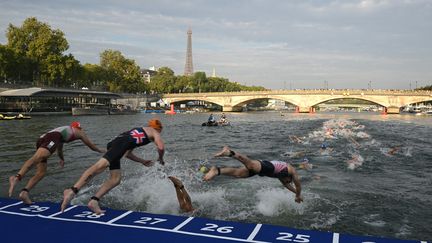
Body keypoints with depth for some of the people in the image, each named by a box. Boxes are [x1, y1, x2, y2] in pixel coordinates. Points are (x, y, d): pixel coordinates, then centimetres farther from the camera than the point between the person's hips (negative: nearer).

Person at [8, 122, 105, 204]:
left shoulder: (63, 129, 45)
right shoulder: (79, 132, 30)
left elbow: (59, 149, 59)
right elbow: (91, 146, 40)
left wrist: (62, 159, 76)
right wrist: (100, 150, 58)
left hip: (41, 139, 7)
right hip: (52, 138, -7)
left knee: (41, 173, 3)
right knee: (36, 157, -30)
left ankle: (24, 192, -15)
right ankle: (16, 177, -52)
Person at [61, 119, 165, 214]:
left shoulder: (138, 131, 41)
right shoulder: (154, 132, 20)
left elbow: (127, 153, 41)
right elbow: (161, 147, 1)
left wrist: (142, 161, 48)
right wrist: (161, 159, 22)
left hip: (114, 143, 9)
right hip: (122, 142, -9)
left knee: (115, 179, 4)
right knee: (101, 165, -25)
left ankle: (94, 201, -8)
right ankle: (72, 190, -38)